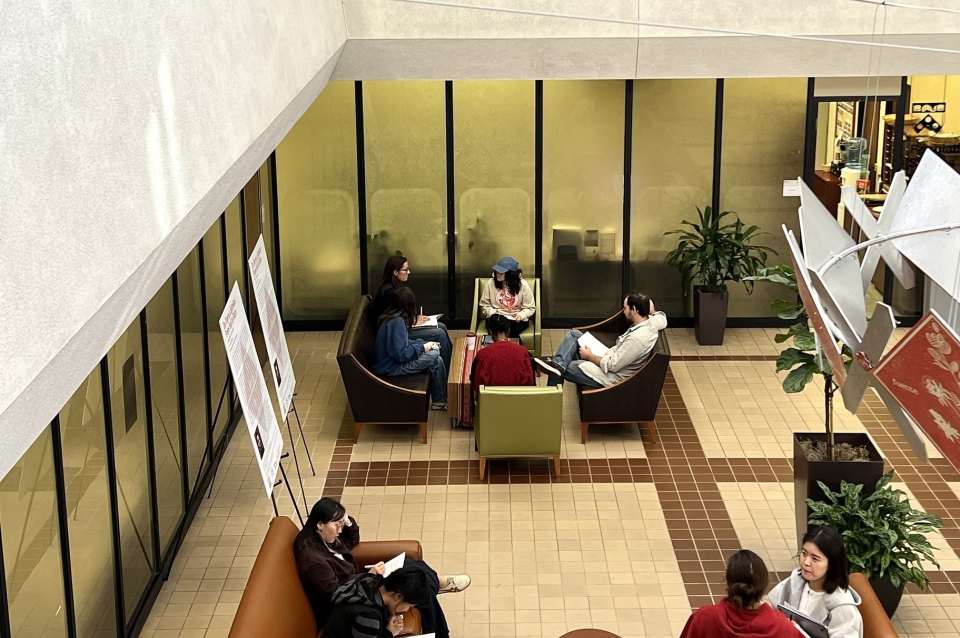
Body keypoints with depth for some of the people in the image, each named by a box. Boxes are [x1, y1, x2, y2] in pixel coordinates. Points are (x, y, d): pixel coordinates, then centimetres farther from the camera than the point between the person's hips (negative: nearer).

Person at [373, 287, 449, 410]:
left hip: (390, 360, 10)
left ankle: (439, 399, 11)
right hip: (391, 367, -10)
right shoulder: (397, 322, -24)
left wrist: (425, 344, 5)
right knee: (434, 356, -14)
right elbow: (400, 354, -26)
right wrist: (422, 348, -14)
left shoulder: (393, 317, 6)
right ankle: (440, 401, 1)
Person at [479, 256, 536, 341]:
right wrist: (493, 313, -11)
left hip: (517, 319, -1)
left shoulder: (523, 285, -7)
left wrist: (521, 315, -19)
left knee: (513, 331, -35)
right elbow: (484, 304, 8)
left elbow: (530, 308, 1)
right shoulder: (491, 283, -3)